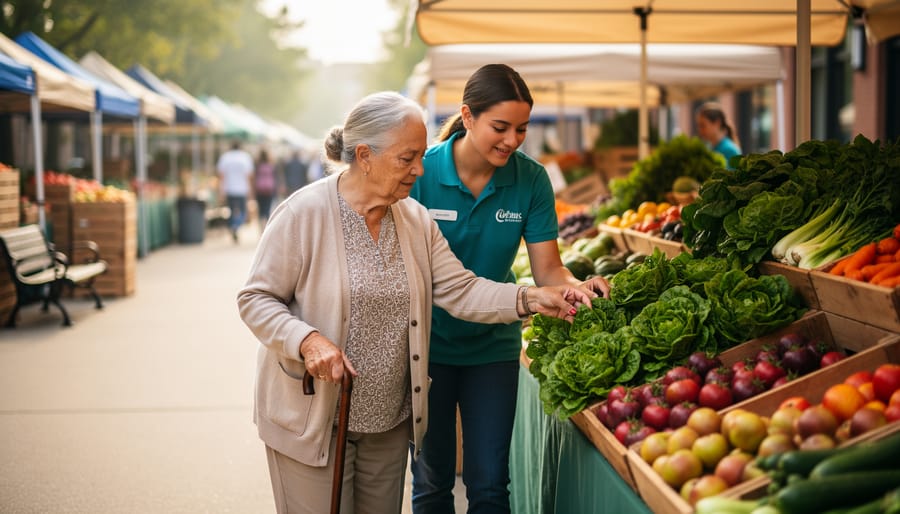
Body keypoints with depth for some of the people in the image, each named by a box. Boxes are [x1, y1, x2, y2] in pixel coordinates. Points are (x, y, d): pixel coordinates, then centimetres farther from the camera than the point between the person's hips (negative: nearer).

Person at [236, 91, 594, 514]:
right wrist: (307, 341, -28)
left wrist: (530, 299, -13)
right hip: (311, 421, -5)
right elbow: (255, 299, -11)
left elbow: (460, 290, 0)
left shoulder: (415, 218, 4)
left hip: (392, 421, 6)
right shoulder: (303, 213, -14)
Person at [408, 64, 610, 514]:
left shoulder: (530, 180, -10)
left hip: (493, 346, 2)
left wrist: (578, 287, -32)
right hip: (429, 344, -1)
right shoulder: (421, 173, -16)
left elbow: (548, 269, -9)